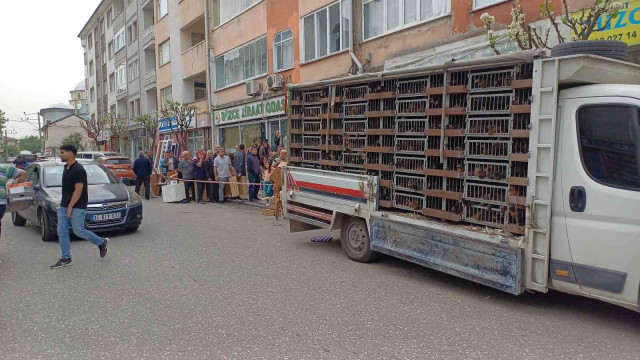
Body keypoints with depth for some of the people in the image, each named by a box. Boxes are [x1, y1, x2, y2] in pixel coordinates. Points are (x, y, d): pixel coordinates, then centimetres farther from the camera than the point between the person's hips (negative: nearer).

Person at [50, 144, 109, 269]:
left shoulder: (78, 170, -17)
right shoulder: (66, 169, 12)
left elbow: (78, 190, -20)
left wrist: (70, 207, -20)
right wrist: (65, 206, 20)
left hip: (77, 207, -9)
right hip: (63, 206, 9)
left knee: (78, 231, -3)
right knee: (62, 233, 5)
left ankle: (102, 242, 17)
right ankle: (65, 259, 12)